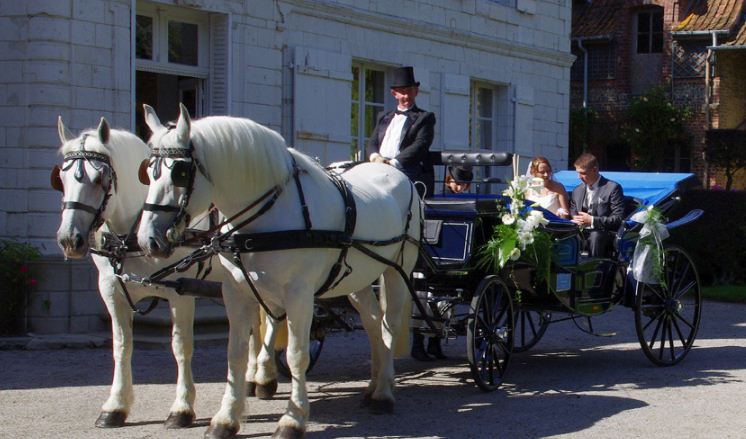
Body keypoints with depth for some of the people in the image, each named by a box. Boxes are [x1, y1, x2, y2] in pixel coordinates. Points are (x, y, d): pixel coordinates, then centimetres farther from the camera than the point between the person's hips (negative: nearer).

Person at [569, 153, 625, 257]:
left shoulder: (612, 188, 0)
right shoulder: (577, 191, 20)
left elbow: (618, 218, -7)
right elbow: (573, 215, 25)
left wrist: (592, 220, -14)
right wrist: (574, 220, -1)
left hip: (604, 234, -4)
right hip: (581, 232, 5)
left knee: (595, 236, -38)